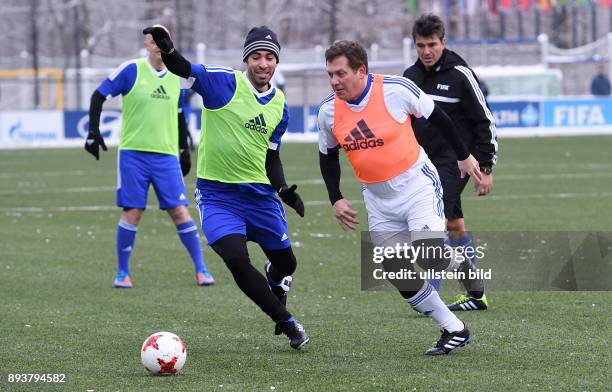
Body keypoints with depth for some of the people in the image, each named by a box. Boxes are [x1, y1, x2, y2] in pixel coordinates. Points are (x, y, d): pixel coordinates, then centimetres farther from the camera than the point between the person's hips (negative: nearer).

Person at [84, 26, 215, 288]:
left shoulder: (175, 77, 10)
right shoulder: (131, 70, -3)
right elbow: (99, 96, 0)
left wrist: (184, 150, 23)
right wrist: (93, 132, -8)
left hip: (167, 156, 3)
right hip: (133, 154, -3)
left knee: (180, 211, -3)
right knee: (132, 213, -4)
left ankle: (201, 269, 4)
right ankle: (122, 273, 10)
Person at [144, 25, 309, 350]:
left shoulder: (279, 106, 6)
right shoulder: (223, 83, -11)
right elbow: (182, 69, -25)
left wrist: (283, 189, -1)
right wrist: (166, 47, -47)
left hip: (260, 194, 5)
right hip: (217, 194, -5)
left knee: (285, 263, 13)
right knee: (237, 260, -23)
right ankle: (287, 322, -7)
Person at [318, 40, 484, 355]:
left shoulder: (396, 89, -18)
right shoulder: (329, 111, -7)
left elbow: (436, 116, -2)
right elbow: (328, 155, 11)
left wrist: (464, 156, 7)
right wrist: (336, 200, 4)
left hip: (416, 183, -4)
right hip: (378, 197, 4)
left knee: (429, 254, -25)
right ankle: (455, 330, 15)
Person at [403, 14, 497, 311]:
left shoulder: (460, 75, -9)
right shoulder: (410, 76, 8)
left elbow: (485, 122, -7)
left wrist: (485, 169, -9)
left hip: (454, 163, -6)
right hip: (425, 163, 7)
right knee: (455, 227, 10)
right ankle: (476, 296, 18)